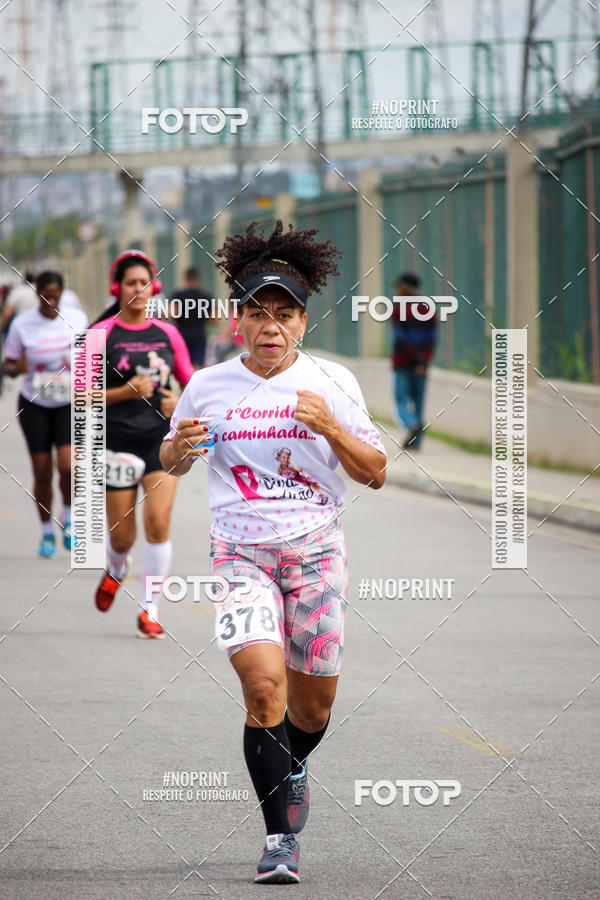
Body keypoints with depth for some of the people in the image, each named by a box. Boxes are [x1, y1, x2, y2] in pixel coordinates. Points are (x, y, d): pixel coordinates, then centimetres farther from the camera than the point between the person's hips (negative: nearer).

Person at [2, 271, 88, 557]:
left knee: (67, 466, -17)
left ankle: (68, 519, 9)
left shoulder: (76, 318, -3)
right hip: (34, 405, 0)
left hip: (70, 404, 0)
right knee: (42, 472, 1)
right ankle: (47, 532, 19)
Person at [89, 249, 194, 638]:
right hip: (118, 440, -2)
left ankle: (150, 609, -4)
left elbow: (191, 382, 17)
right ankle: (116, 570, 41)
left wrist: (180, 402, -5)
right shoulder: (102, 334, -3)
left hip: (163, 436, 2)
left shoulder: (167, 333, 7)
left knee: (158, 522, -13)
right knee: (122, 535, 4)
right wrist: (126, 392, -18)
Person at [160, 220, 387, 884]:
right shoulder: (208, 387, 1)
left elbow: (375, 474, 1)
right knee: (263, 685, -20)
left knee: (313, 703, 8)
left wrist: (331, 428, -16)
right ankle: (280, 837, -11)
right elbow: (171, 462, 16)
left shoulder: (332, 383, 0)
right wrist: (180, 447, -8)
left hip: (316, 548, 1)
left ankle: (291, 766, 45)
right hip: (239, 551, -1)